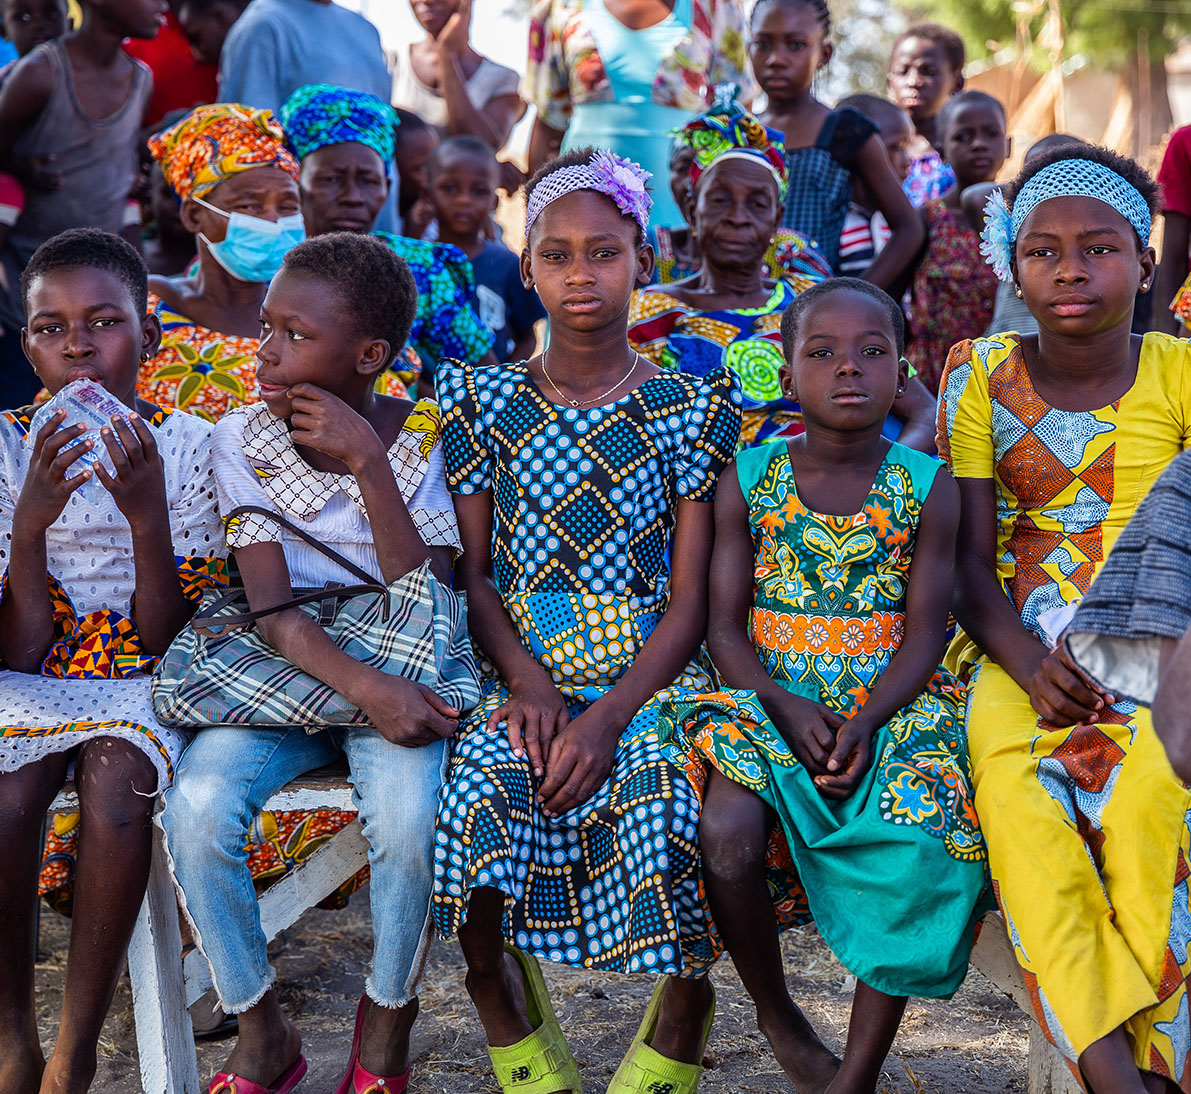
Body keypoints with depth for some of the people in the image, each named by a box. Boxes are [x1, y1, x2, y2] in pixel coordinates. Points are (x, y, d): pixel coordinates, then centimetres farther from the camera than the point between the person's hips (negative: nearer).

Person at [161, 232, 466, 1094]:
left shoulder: (422, 439, -6)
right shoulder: (244, 439, -3)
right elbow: (272, 609, -12)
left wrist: (368, 463, -23)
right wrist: (365, 688, -28)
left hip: (397, 673, -1)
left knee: (409, 817, -32)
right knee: (198, 806, -27)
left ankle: (387, 1023, -1)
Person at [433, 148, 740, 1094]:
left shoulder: (692, 407, 5)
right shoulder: (484, 401, 11)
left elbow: (689, 598, 0)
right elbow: (472, 571, 8)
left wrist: (610, 715, -15)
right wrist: (528, 684, -11)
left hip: (652, 675, -1)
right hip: (522, 672, 1)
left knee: (667, 797, -33)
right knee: (477, 795, -30)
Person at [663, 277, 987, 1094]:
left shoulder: (928, 489, 2)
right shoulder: (747, 482, 3)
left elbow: (925, 631, -2)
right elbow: (726, 626, 0)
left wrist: (868, 720, -19)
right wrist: (790, 711, -17)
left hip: (890, 704, 0)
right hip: (768, 698, 0)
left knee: (921, 845, -28)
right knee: (729, 835, -29)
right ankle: (776, 1014, 0)